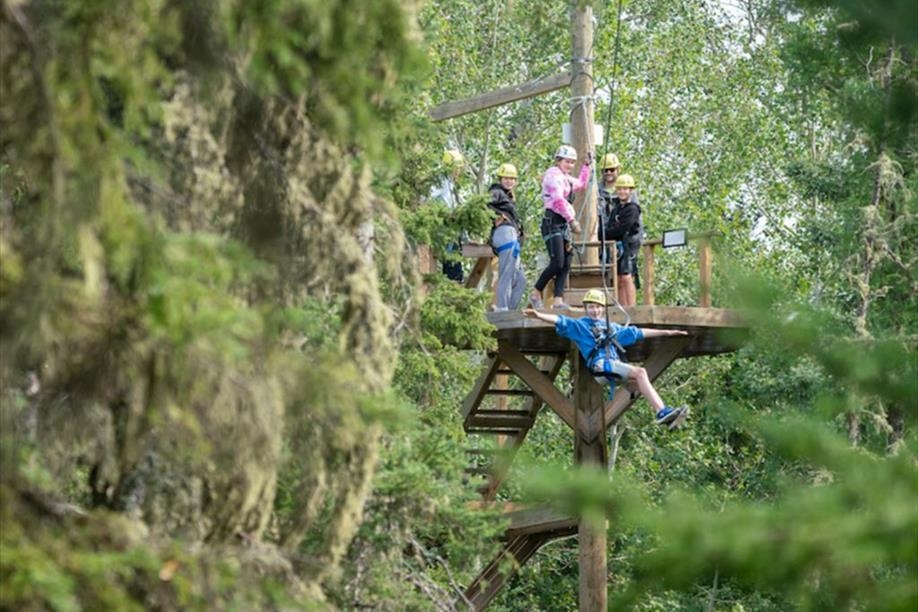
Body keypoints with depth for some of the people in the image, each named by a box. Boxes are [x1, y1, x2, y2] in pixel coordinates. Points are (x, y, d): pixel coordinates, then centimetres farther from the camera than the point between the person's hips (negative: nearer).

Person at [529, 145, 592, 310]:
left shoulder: (566, 178, 22)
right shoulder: (554, 174, -7)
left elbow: (581, 184, 43)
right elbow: (558, 200, -19)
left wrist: (587, 165, 37)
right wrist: (572, 220, -21)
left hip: (564, 224, 10)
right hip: (553, 223, -10)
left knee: (566, 264, 0)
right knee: (557, 263, -15)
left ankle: (558, 300, -3)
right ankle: (536, 293, -2)